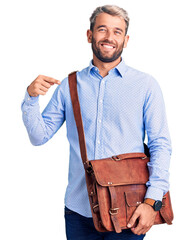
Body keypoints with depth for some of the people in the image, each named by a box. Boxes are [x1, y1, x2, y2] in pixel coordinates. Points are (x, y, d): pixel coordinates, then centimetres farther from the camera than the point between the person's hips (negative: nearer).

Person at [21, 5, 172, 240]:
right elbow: (39, 136, 8)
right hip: (79, 210, 2)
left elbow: (160, 145, -3)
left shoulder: (145, 85, 1)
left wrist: (151, 201, -13)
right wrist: (31, 97, -9)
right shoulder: (69, 86, 7)